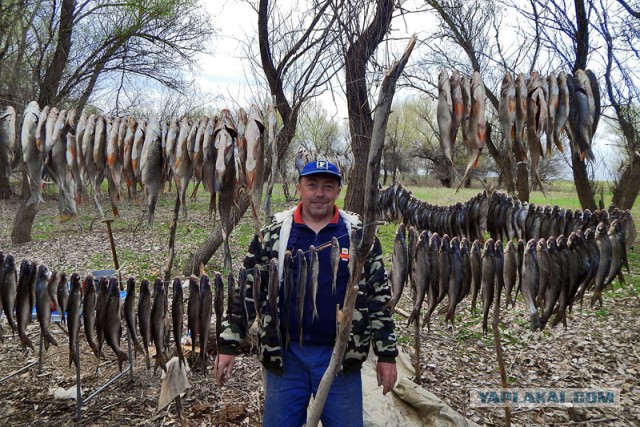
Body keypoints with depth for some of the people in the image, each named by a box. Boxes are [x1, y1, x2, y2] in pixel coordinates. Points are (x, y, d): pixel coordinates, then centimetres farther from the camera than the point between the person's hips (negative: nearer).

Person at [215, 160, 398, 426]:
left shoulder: (359, 235, -2)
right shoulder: (273, 233, -2)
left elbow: (379, 296, 1)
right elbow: (246, 291, 1)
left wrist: (386, 354, 0)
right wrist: (228, 345, -2)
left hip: (340, 355, 0)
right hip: (284, 354, 1)